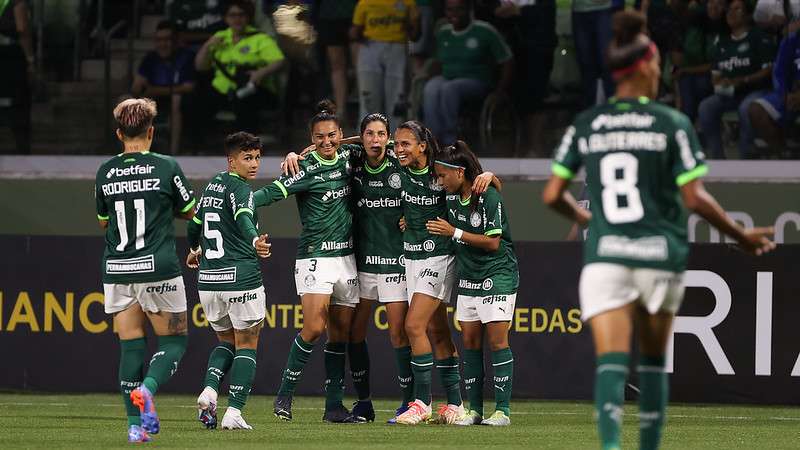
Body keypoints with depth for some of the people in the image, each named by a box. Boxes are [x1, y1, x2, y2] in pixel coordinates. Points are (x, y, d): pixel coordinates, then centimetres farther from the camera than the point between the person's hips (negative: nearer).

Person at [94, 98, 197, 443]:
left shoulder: (105, 173, 4)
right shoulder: (167, 168, -5)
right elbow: (190, 211, 8)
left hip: (117, 271, 3)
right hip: (158, 268, -3)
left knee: (130, 346, 6)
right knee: (173, 340, 8)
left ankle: (134, 424, 0)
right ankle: (147, 389, -19)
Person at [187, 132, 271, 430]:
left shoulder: (213, 185, 14)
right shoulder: (239, 189, -9)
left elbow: (193, 225, 28)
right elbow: (243, 218, -32)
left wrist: (194, 250, 48)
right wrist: (255, 241, -51)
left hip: (208, 281, 7)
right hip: (241, 277, -7)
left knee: (227, 340, 20)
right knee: (246, 345, 5)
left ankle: (209, 389, -5)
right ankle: (234, 412, -3)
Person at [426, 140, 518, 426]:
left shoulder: (489, 197, -16)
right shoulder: (452, 199, 6)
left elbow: (493, 242, -17)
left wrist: (454, 233, -17)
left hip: (497, 275, -7)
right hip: (468, 279, 7)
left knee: (497, 339, -9)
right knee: (470, 340, 4)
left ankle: (502, 410, -8)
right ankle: (474, 409, 8)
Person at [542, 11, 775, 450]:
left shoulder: (584, 125, 5)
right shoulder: (672, 125, -3)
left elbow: (552, 195, 7)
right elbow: (694, 198, -6)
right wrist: (741, 236, 7)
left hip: (604, 254, 1)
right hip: (660, 253, -1)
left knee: (611, 360, -9)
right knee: (653, 360, 18)